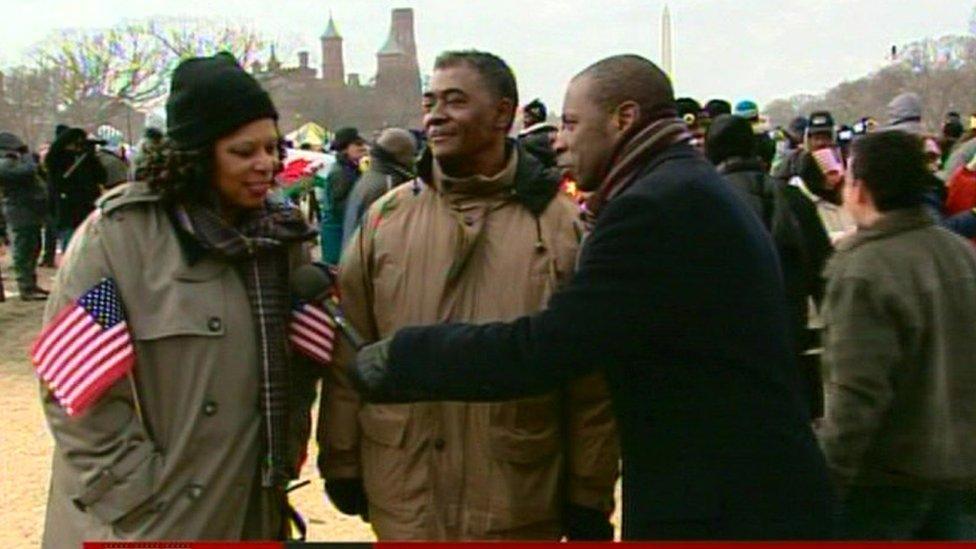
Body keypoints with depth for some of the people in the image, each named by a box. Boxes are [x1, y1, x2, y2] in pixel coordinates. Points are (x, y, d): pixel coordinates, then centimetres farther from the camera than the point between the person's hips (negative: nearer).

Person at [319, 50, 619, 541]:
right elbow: (348, 355, 5)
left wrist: (590, 499, -1)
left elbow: (592, 383, -3)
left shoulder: (559, 224, -5)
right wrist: (341, 464, 5)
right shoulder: (387, 217, 2)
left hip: (520, 508, -1)